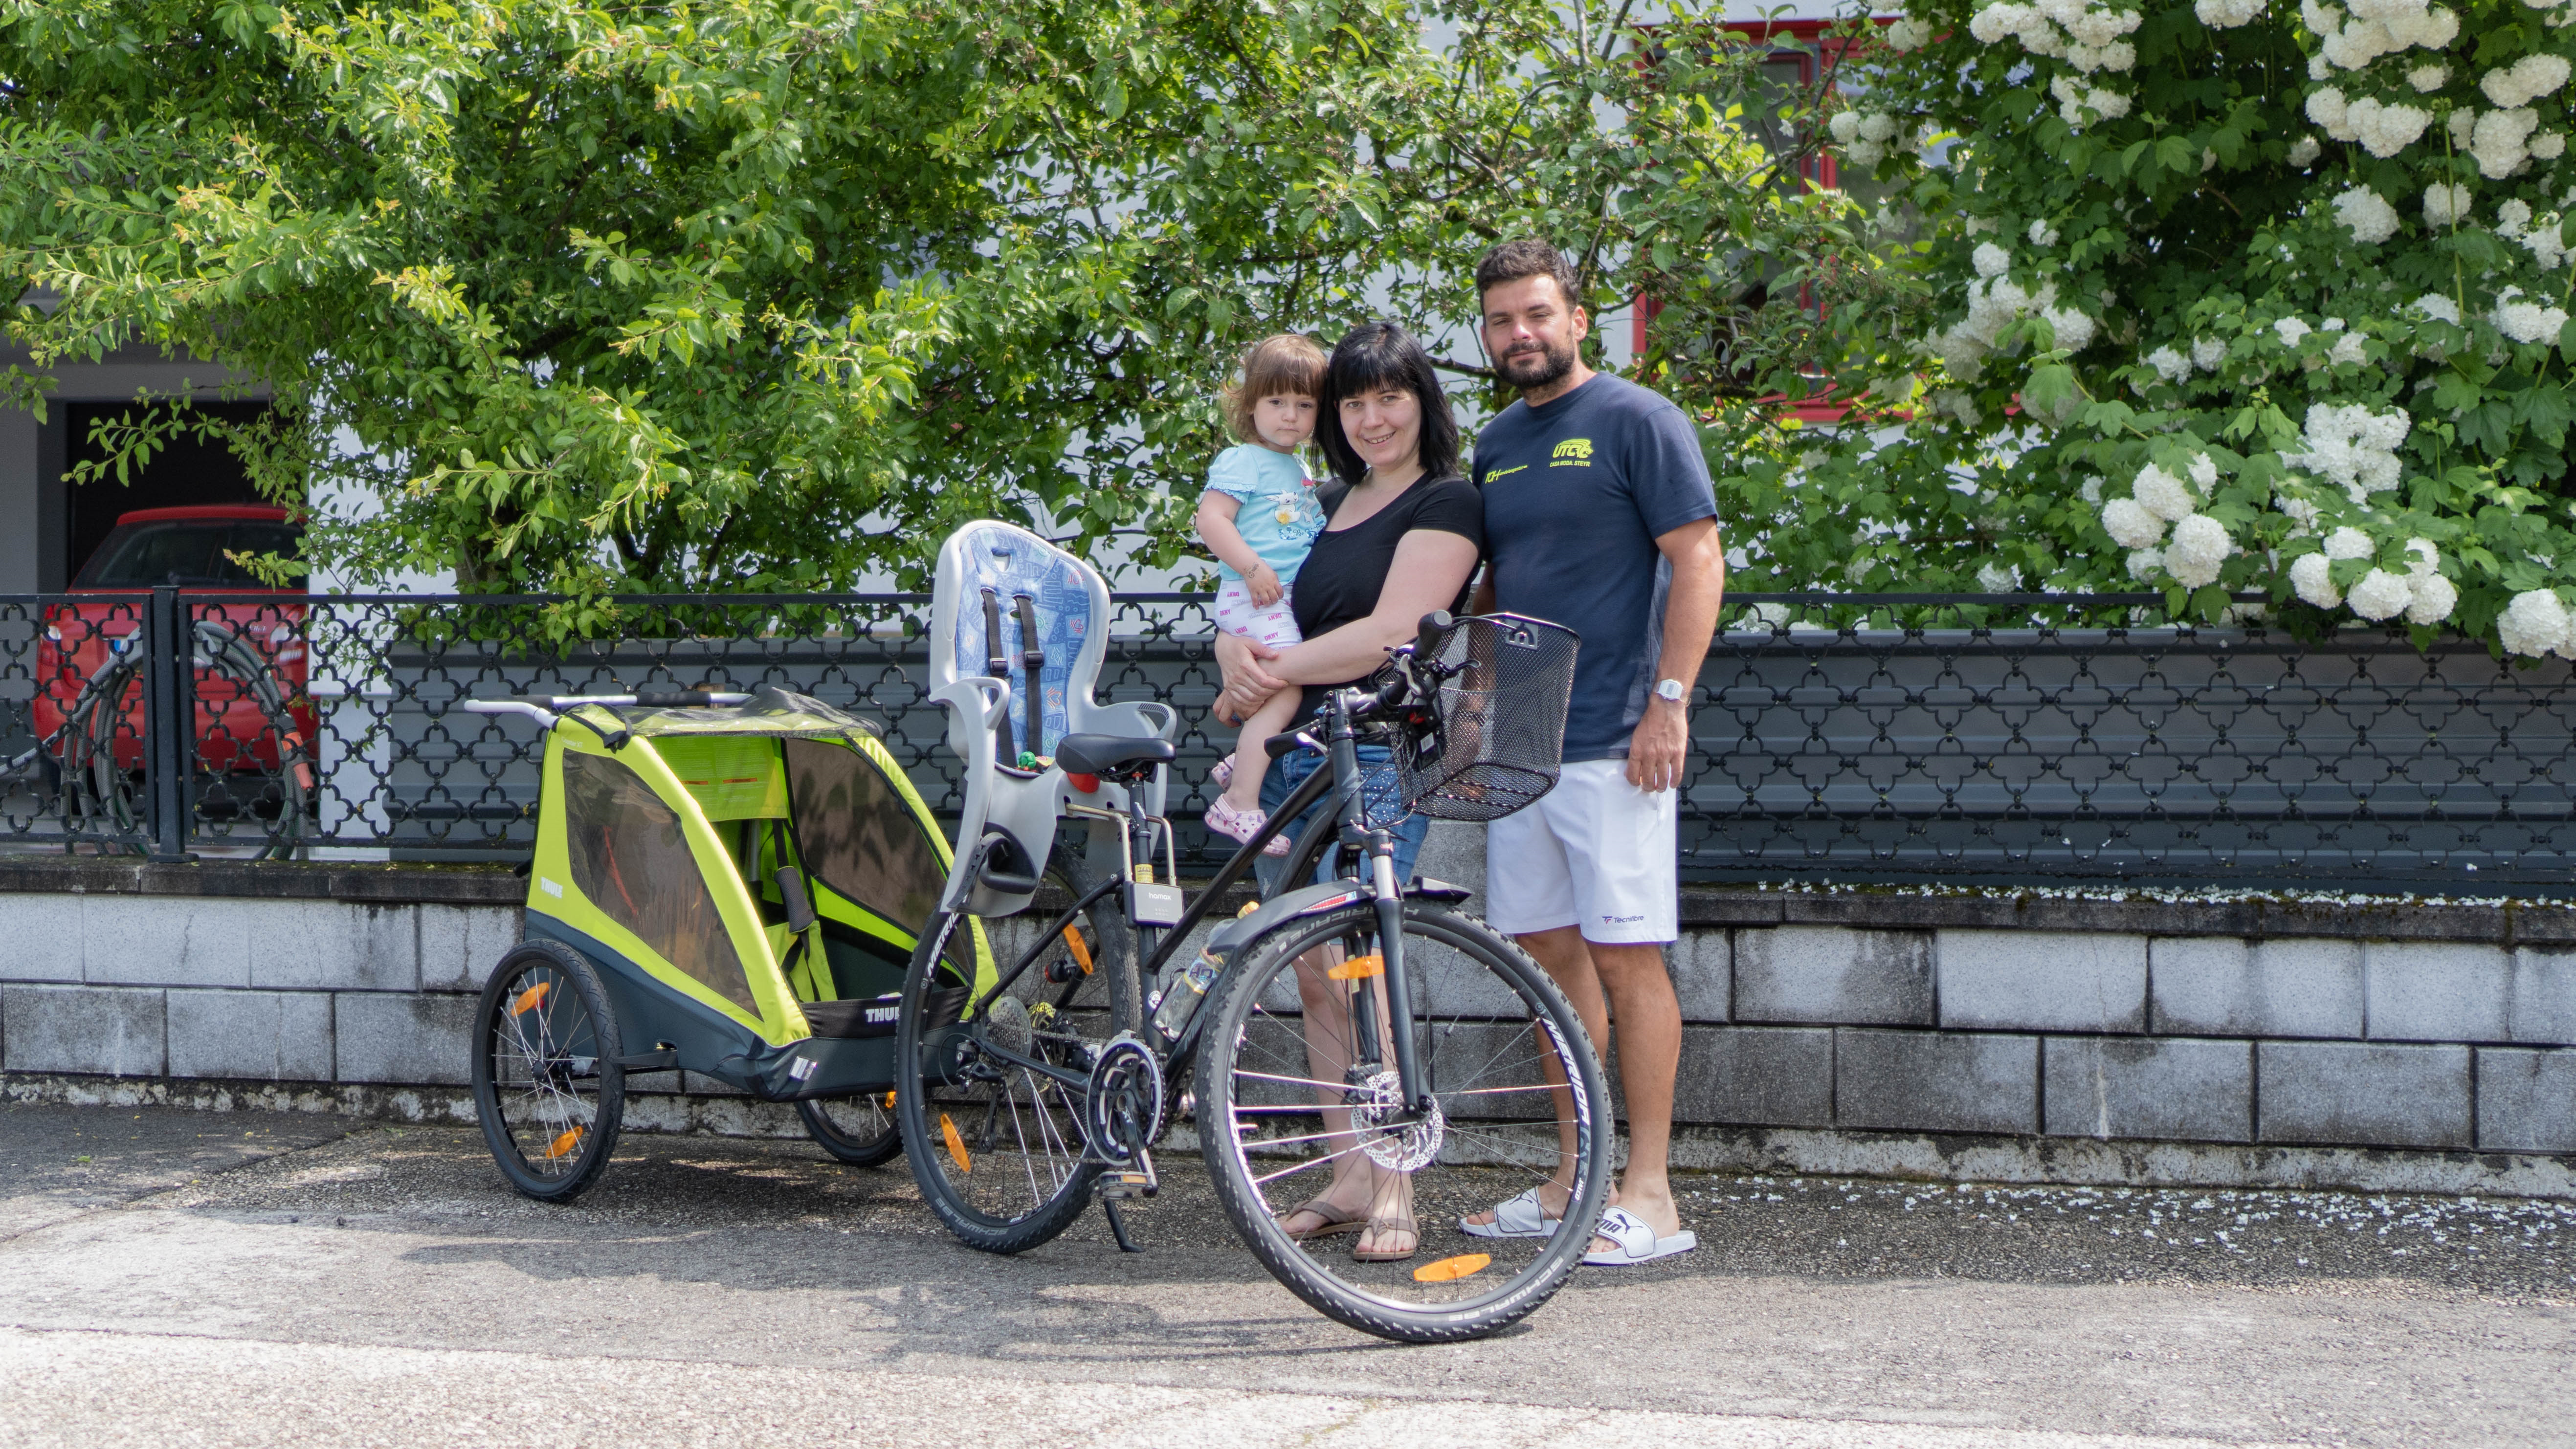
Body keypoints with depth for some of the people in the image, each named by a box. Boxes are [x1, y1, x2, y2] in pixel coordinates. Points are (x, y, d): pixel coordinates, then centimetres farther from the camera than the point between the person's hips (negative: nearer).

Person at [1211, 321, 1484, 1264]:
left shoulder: (1445, 504, -2)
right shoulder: (1323, 505, 20)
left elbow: (1393, 634, -13)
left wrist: (1278, 671, -11)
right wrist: (1238, 656, -3)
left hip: (1380, 757, -7)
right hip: (1289, 758, 7)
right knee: (1313, 978, 5)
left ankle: (1393, 1193, -9)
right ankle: (1346, 1178, 12)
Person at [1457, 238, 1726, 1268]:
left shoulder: (1637, 421, -4)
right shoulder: (1497, 445, 17)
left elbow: (1698, 561, -9)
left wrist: (1669, 701, -16)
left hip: (1613, 744, -7)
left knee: (1625, 957, -7)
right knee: (1551, 955, 9)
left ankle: (1648, 1194, -3)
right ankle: (1573, 1180, 16)